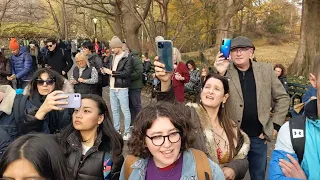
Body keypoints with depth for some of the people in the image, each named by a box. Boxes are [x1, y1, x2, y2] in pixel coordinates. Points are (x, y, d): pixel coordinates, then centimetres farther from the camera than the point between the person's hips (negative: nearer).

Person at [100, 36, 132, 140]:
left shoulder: (127, 58, -10)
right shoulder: (113, 57, 14)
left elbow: (127, 73, -19)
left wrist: (112, 72, -18)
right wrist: (105, 71, 0)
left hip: (122, 88, -7)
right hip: (112, 88, 8)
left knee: (125, 110, -1)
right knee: (114, 110, 13)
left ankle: (127, 131, 8)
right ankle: (116, 130, 25)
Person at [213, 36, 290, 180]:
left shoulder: (266, 70, 0)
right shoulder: (224, 72, -6)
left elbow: (283, 97, 7)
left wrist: (275, 125, 1)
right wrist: (220, 74, -25)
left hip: (258, 137, 2)